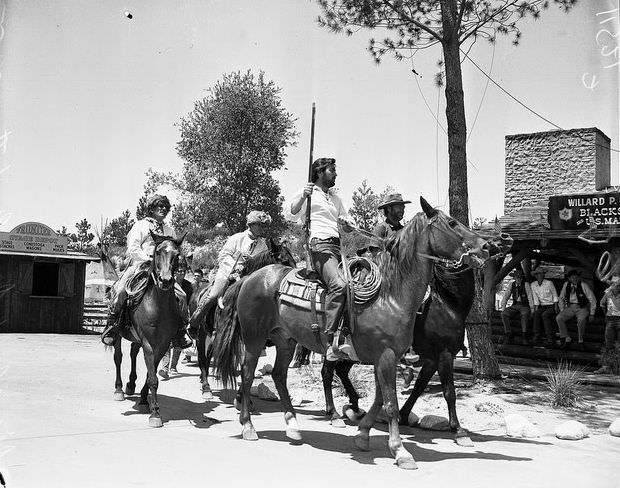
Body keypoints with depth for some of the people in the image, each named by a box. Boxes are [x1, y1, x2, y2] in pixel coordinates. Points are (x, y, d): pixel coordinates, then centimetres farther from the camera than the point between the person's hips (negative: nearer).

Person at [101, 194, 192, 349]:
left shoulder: (170, 231, 23)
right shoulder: (140, 226, 11)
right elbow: (133, 249, -1)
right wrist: (149, 259, -15)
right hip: (139, 266, -3)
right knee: (119, 291, -27)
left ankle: (180, 331, -6)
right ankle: (111, 326, -12)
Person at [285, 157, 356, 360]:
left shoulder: (336, 198, 29)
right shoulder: (307, 193, 10)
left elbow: (349, 227, 33)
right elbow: (289, 214, -3)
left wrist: (347, 224, 9)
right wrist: (303, 197, -17)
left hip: (337, 246, 9)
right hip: (319, 245, -9)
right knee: (338, 285, -31)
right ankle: (331, 342, -38)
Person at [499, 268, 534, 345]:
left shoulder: (526, 284, -2)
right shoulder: (511, 284, 8)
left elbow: (530, 297, -8)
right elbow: (506, 295, 8)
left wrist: (532, 309, -17)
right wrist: (503, 306, -4)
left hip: (524, 306, -4)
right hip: (514, 306, 4)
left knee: (524, 314, -38)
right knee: (504, 314, -24)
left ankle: (524, 337, -36)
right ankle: (508, 335, -22)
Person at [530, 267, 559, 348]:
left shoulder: (549, 283, -4)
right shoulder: (533, 285, 4)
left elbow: (555, 295, 3)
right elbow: (535, 298, 0)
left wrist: (556, 306, -6)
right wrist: (536, 309, -9)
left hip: (551, 306, -3)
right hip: (541, 307, 3)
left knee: (544, 315, -32)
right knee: (536, 314, -29)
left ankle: (550, 340, -35)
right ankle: (536, 337, -28)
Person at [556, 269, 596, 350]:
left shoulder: (583, 285, -11)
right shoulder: (566, 285, 1)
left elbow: (592, 299, -6)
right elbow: (561, 298, 14)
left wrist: (592, 313, -8)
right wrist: (562, 310, 7)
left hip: (582, 308, -4)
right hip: (570, 307, 4)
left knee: (581, 319, -35)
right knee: (558, 318, -20)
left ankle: (580, 341, -18)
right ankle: (567, 339, -7)